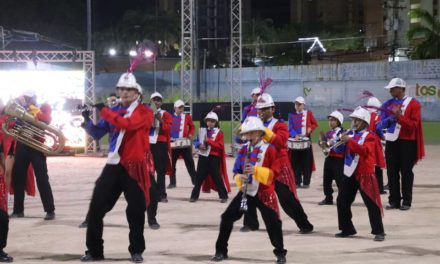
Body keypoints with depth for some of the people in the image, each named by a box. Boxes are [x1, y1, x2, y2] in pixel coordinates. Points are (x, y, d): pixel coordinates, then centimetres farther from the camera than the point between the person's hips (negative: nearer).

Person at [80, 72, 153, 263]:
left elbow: (126, 123, -24)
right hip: (113, 166, 4)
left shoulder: (144, 113, -5)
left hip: (135, 167, -4)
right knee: (95, 209, 1)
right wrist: (87, 121, -10)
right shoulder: (112, 111, 11)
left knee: (136, 211, 1)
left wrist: (103, 110, -20)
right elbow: (97, 134, 10)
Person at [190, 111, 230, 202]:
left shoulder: (219, 133, -2)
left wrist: (209, 141, -18)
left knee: (216, 177, -4)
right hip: (203, 157, 4)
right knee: (199, 176, 6)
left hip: (214, 158, -4)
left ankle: (223, 196, 2)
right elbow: (196, 141, 13)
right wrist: (199, 145, -10)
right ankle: (194, 195, 13)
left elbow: (220, 146, -11)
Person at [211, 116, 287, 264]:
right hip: (245, 191, 4)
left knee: (273, 222, -11)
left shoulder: (269, 149, -8)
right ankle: (221, 251, 12)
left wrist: (256, 170, -25)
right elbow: (236, 171, 9)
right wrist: (239, 179, -14)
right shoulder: (243, 150, 6)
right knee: (227, 217, 0)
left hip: (264, 192, -4)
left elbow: (274, 172, -13)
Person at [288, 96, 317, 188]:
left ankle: (306, 182, 5)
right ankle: (297, 182, 5)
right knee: (296, 162, 0)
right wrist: (295, 135, -21)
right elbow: (290, 128, -3)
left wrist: (310, 128, -8)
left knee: (307, 162, 0)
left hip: (306, 140, 0)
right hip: (295, 140, 0)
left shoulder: (309, 113, 7)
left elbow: (315, 124, 14)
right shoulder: (292, 115, 6)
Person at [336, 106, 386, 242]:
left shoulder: (369, 137, -7)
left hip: (364, 174, -7)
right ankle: (347, 229, 21)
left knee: (371, 203, -9)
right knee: (342, 201, 9)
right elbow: (344, 151, 20)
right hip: (349, 173, 7)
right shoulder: (350, 134, 12)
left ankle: (379, 231, -6)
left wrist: (350, 141, -32)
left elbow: (363, 150, -25)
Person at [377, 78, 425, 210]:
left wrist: (399, 116, -23)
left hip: (407, 142, -5)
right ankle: (394, 200, 10)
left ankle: (407, 201, 5)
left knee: (406, 172, 0)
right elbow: (382, 122, 10)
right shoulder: (388, 104, 9)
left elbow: (414, 125, -13)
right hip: (391, 141, 5)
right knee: (392, 172, 5)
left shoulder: (413, 104, -5)